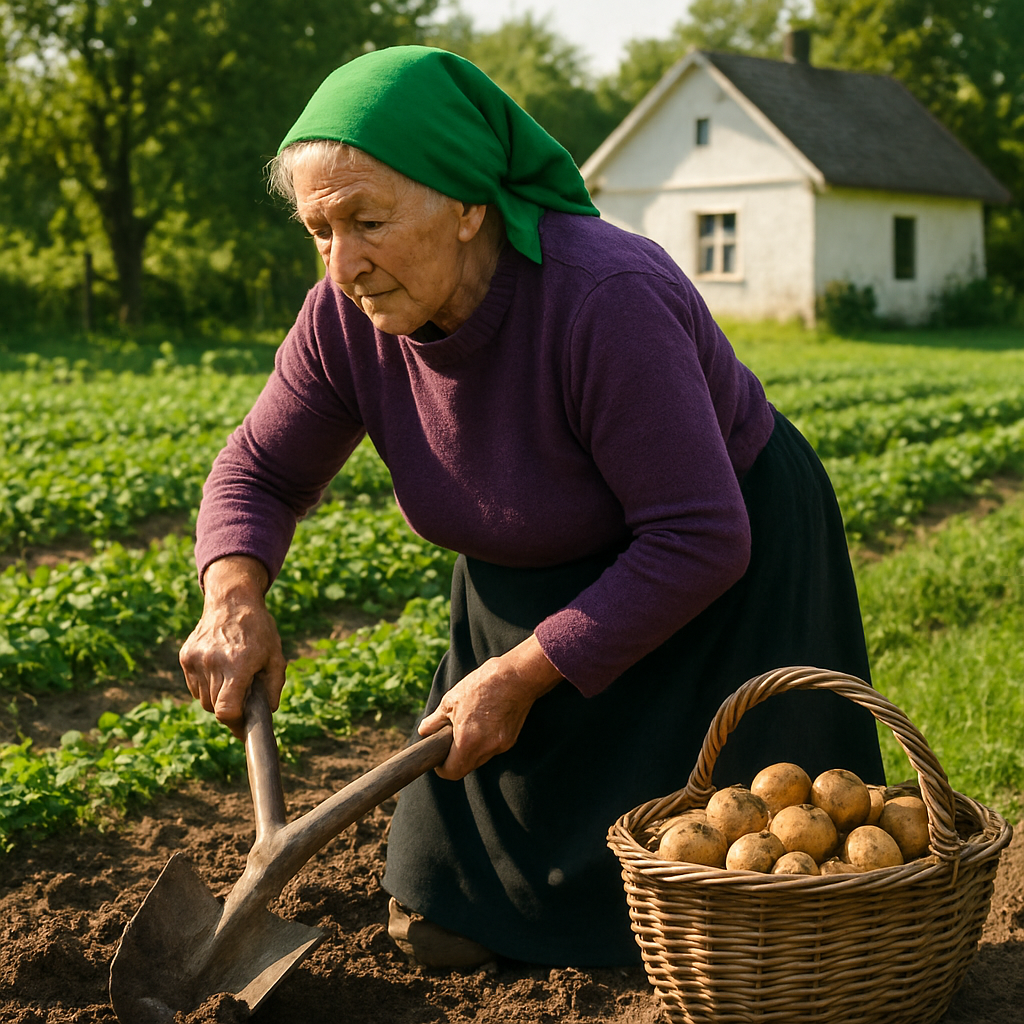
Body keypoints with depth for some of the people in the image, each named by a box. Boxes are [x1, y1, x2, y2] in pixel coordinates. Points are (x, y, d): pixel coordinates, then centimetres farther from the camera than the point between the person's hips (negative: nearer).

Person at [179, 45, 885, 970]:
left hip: (723, 581, -5)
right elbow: (260, 474, -3)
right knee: (442, 933, 6)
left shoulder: (606, 301, -36)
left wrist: (523, 677, -30)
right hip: (536, 578, 6)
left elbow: (699, 541, -32)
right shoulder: (347, 319, -18)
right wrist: (233, 601, -24)